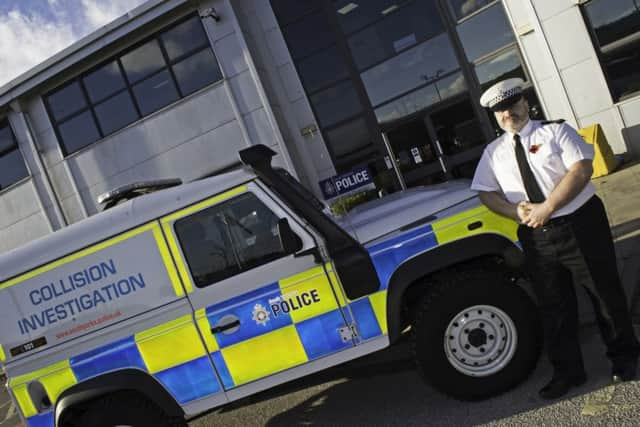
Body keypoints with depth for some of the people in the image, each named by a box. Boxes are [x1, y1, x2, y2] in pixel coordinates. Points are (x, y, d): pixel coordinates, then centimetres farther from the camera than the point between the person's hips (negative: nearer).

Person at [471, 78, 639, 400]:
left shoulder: (554, 131, 0)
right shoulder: (493, 152, 10)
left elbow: (582, 168, -13)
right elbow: (487, 194, 4)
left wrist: (547, 208, -20)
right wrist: (519, 212, -14)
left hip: (580, 225, -3)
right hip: (537, 237, 3)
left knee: (604, 292, 9)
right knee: (553, 308, 9)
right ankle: (567, 372, 25)